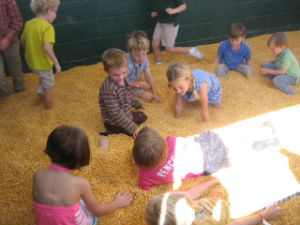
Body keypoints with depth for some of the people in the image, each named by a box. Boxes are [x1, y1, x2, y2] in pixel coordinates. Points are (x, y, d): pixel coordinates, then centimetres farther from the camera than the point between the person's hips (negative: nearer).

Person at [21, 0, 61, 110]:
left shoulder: (28, 24, -2)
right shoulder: (48, 27, -24)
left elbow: (23, 40, 11)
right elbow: (47, 47, -36)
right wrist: (56, 63, -29)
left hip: (31, 62, 6)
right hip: (43, 64, -6)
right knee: (48, 86, 17)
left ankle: (40, 89, 39)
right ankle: (49, 106, 31)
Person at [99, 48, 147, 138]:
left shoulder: (124, 80, -6)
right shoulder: (109, 90, -33)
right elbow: (115, 114, -30)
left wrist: (138, 105, 30)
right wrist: (132, 128, -26)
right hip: (114, 123, -9)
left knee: (143, 116, 22)